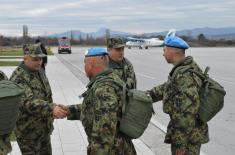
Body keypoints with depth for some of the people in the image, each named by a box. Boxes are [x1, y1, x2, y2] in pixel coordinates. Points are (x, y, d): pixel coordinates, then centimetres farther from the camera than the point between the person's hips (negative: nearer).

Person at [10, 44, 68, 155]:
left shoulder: (39, 71, 3)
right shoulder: (18, 78, -24)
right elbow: (28, 102, -39)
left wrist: (52, 112, 17)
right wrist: (52, 109, -51)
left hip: (44, 127, 8)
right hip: (28, 130, -8)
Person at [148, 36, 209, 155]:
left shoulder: (184, 75, -24)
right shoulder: (187, 68, 7)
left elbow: (188, 111, -28)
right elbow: (167, 87, 20)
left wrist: (181, 142, -24)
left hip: (188, 135, -9)